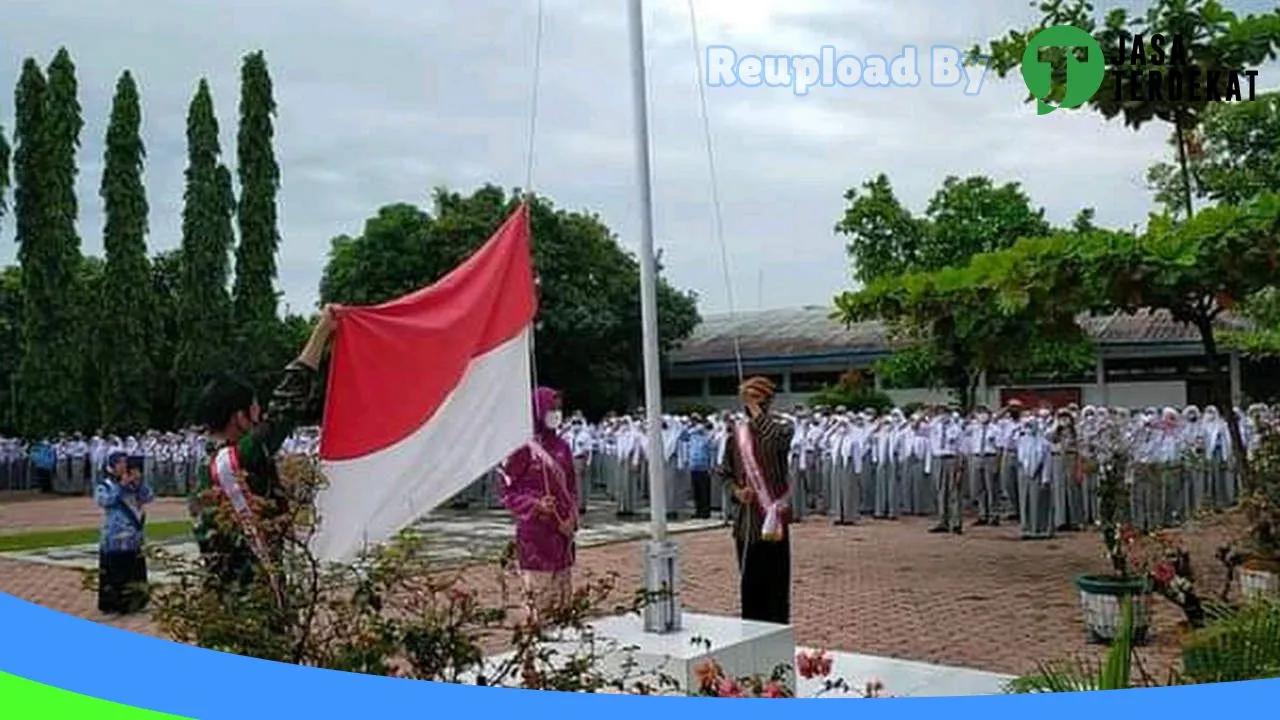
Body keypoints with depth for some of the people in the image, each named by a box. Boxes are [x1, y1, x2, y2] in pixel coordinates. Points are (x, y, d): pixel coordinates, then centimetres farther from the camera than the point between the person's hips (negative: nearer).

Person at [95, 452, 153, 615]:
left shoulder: (133, 484, 10)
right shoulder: (104, 485, -2)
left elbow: (149, 497, 1)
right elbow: (104, 501, -20)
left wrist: (139, 482, -10)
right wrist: (121, 486, -19)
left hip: (133, 537, 5)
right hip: (114, 538, -5)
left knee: (133, 570, 11)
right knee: (114, 572, -2)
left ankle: (131, 602, 22)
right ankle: (111, 604, 6)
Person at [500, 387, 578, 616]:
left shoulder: (562, 446, 10)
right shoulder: (524, 448, -9)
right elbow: (508, 491, -8)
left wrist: (572, 516, 4)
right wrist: (535, 505, -20)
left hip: (562, 529, 6)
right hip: (535, 531, -6)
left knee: (564, 592, 11)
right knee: (540, 594, -4)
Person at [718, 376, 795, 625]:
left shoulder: (782, 428, -4)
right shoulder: (737, 431, 7)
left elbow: (775, 439, -30)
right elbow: (725, 471, 13)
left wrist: (756, 409, -22)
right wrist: (736, 490, -6)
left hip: (773, 513, -4)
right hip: (745, 516, 4)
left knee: (776, 577, -2)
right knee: (749, 577, 11)